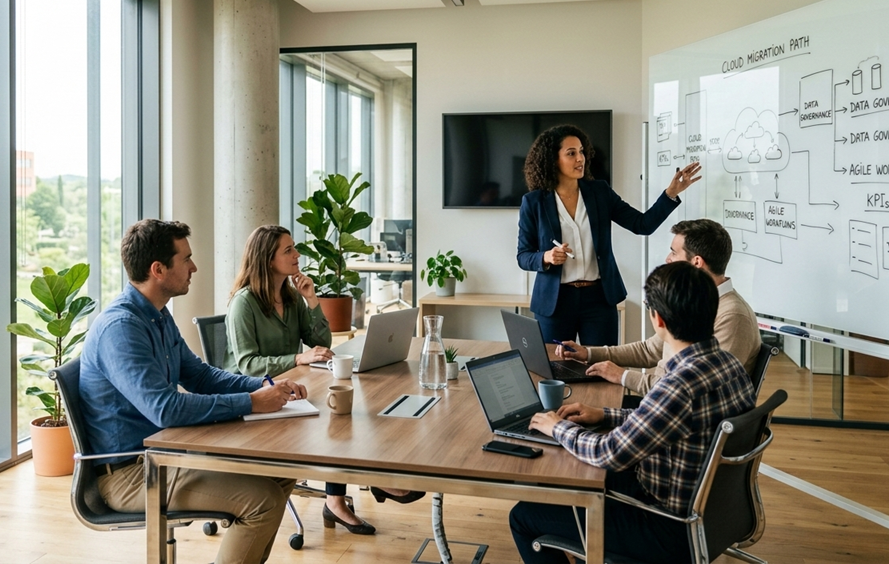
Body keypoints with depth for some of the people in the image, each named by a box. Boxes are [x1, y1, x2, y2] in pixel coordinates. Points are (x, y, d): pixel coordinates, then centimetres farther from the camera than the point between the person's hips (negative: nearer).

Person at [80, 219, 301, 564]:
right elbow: (165, 408, -31)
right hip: (127, 472, -10)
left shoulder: (159, 316, 9)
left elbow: (198, 375, 14)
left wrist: (264, 387, -1)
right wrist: (250, 403, -25)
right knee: (264, 497, -20)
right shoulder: (120, 327, -23)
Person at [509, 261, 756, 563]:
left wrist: (559, 427, -8)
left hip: (673, 530, -9)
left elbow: (610, 454, -26)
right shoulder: (728, 363, -4)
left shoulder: (683, 383, -33)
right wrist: (604, 415, 8)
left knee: (523, 515, 2)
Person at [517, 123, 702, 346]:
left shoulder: (600, 192, 2)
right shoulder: (533, 202, -4)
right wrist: (546, 257, -21)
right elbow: (523, 257, 0)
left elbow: (643, 224, -1)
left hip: (599, 298, 2)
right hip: (555, 300, -1)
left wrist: (671, 193, -14)